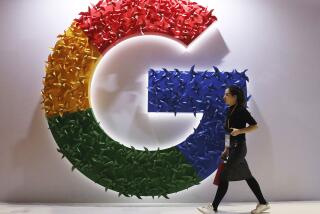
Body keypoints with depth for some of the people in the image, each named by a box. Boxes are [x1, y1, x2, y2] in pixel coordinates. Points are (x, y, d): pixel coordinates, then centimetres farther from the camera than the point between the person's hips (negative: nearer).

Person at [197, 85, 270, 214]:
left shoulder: (241, 110, -12)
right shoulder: (229, 111, 11)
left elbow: (255, 126, -10)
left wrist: (240, 131, -23)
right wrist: (226, 148, 15)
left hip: (239, 147, -9)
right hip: (232, 147, 9)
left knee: (224, 175, -7)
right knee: (247, 176, 13)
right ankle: (263, 203, 24)